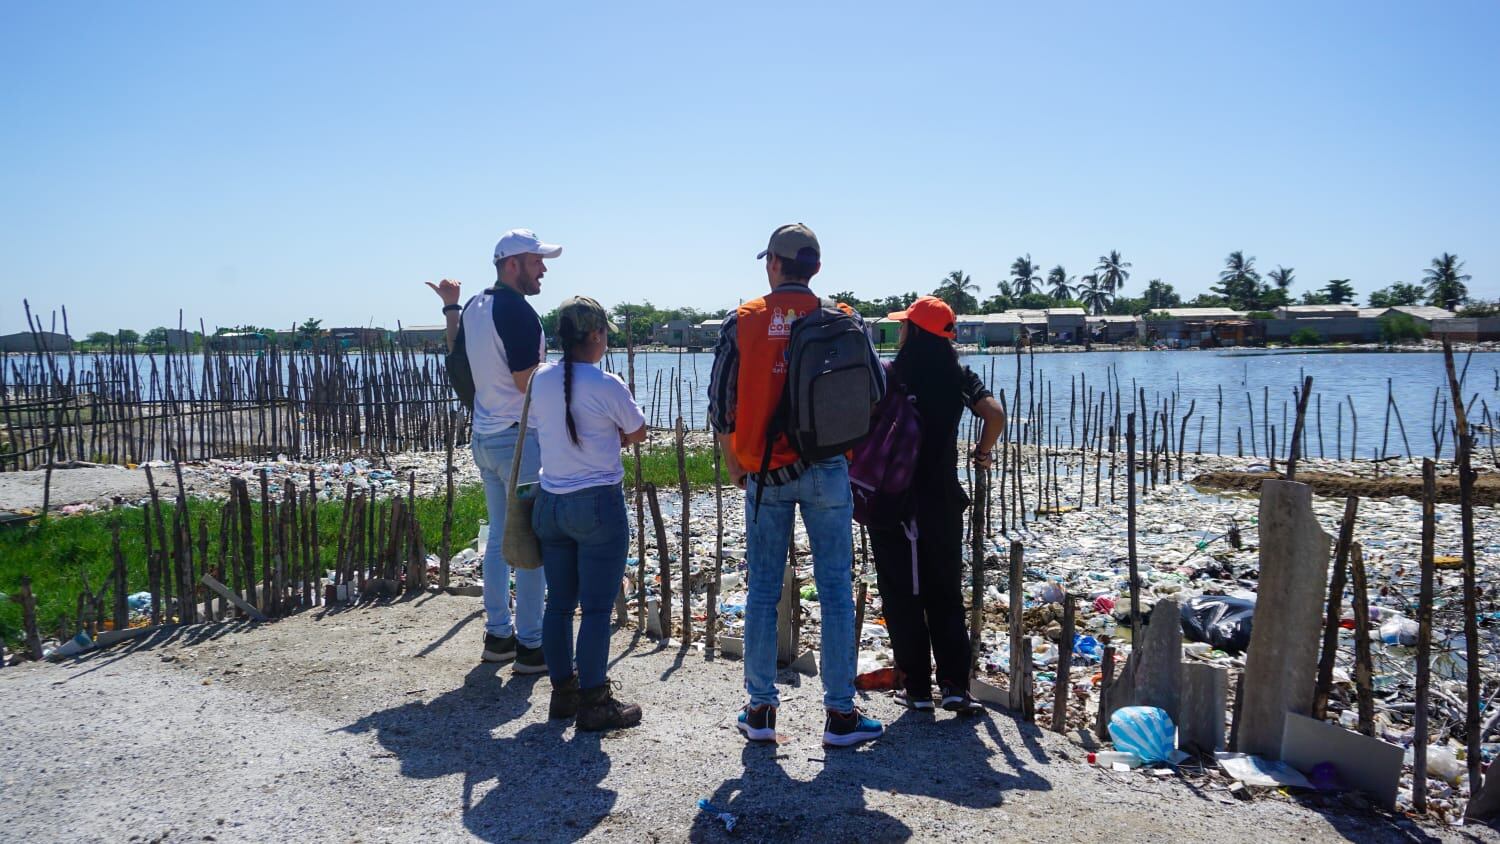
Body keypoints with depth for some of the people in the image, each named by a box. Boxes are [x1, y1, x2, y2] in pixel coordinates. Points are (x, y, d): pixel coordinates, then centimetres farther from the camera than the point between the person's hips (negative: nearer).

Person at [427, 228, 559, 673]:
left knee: (499, 537, 16)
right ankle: (531, 645, 4)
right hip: (520, 439, -9)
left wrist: (449, 307, 31)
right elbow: (526, 382, -21)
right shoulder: (518, 311, -17)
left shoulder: (474, 307, 10)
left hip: (484, 437, 9)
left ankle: (498, 635, 24)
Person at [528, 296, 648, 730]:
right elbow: (638, 432, -1)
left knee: (559, 603, 14)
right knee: (597, 608, 2)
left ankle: (563, 692, 25)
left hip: (550, 503, 6)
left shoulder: (540, 380, 2)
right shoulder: (607, 385, -15)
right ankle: (593, 702, 9)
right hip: (598, 504, -6)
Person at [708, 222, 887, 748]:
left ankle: (760, 710, 16)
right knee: (836, 589, 5)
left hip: (763, 472, 1)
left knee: (763, 591, 9)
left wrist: (734, 465, 13)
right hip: (825, 470, -1)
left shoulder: (742, 322, 0)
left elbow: (720, 400, 2)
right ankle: (840, 714, 9)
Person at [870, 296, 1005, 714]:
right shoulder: (958, 374, 1)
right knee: (946, 595, 13)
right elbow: (995, 414, -10)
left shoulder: (888, 376, -7)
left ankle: (918, 689, 12)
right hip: (942, 501, 3)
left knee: (902, 597, 7)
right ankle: (955, 686, 7)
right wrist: (983, 452, 6)